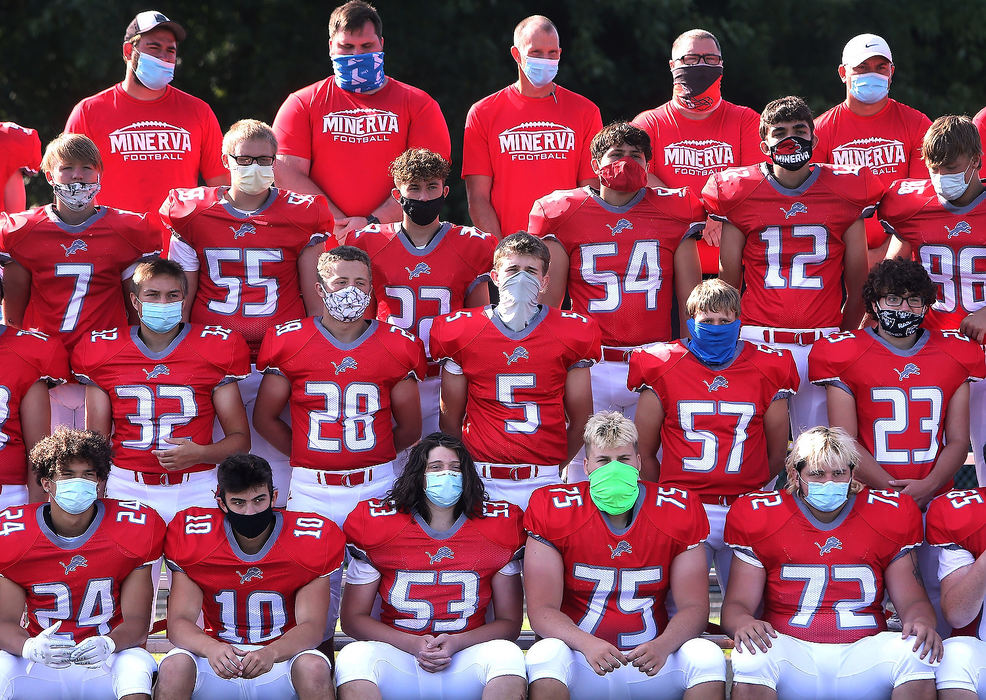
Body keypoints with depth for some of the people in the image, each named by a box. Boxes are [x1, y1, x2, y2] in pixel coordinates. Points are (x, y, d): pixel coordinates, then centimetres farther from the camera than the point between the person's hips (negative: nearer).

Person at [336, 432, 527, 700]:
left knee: (507, 655, -32)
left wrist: (455, 643, -13)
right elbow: (353, 618, 4)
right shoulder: (377, 526, 2)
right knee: (354, 656, -32)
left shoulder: (496, 528, 4)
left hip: (465, 662, 1)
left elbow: (510, 622, 8)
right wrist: (414, 644, -13)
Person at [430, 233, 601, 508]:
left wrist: (554, 466, 8)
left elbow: (581, 420, 9)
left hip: (544, 483, 0)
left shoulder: (569, 335, 4)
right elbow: (450, 419, 10)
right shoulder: (461, 333, 3)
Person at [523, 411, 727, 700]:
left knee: (707, 656, -27)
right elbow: (541, 609, -9)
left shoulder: (678, 511, 0)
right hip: (583, 664, -1)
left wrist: (662, 646, -25)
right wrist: (587, 644, -30)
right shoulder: (554, 511, -5)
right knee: (547, 653, -34)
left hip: (654, 656, 2)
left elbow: (693, 606, -2)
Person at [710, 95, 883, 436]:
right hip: (758, 342, 0)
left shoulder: (845, 192, 6)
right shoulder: (740, 193, 4)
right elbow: (728, 283, 11)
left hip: (822, 344, 1)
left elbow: (857, 286, 12)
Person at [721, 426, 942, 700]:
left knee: (918, 653, -29)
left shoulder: (887, 516, 11)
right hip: (791, 652, -1)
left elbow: (912, 600, 12)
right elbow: (737, 603, 5)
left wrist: (921, 621, -14)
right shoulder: (760, 517, 7)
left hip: (861, 657, 1)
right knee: (752, 655, -35)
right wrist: (743, 623, -22)